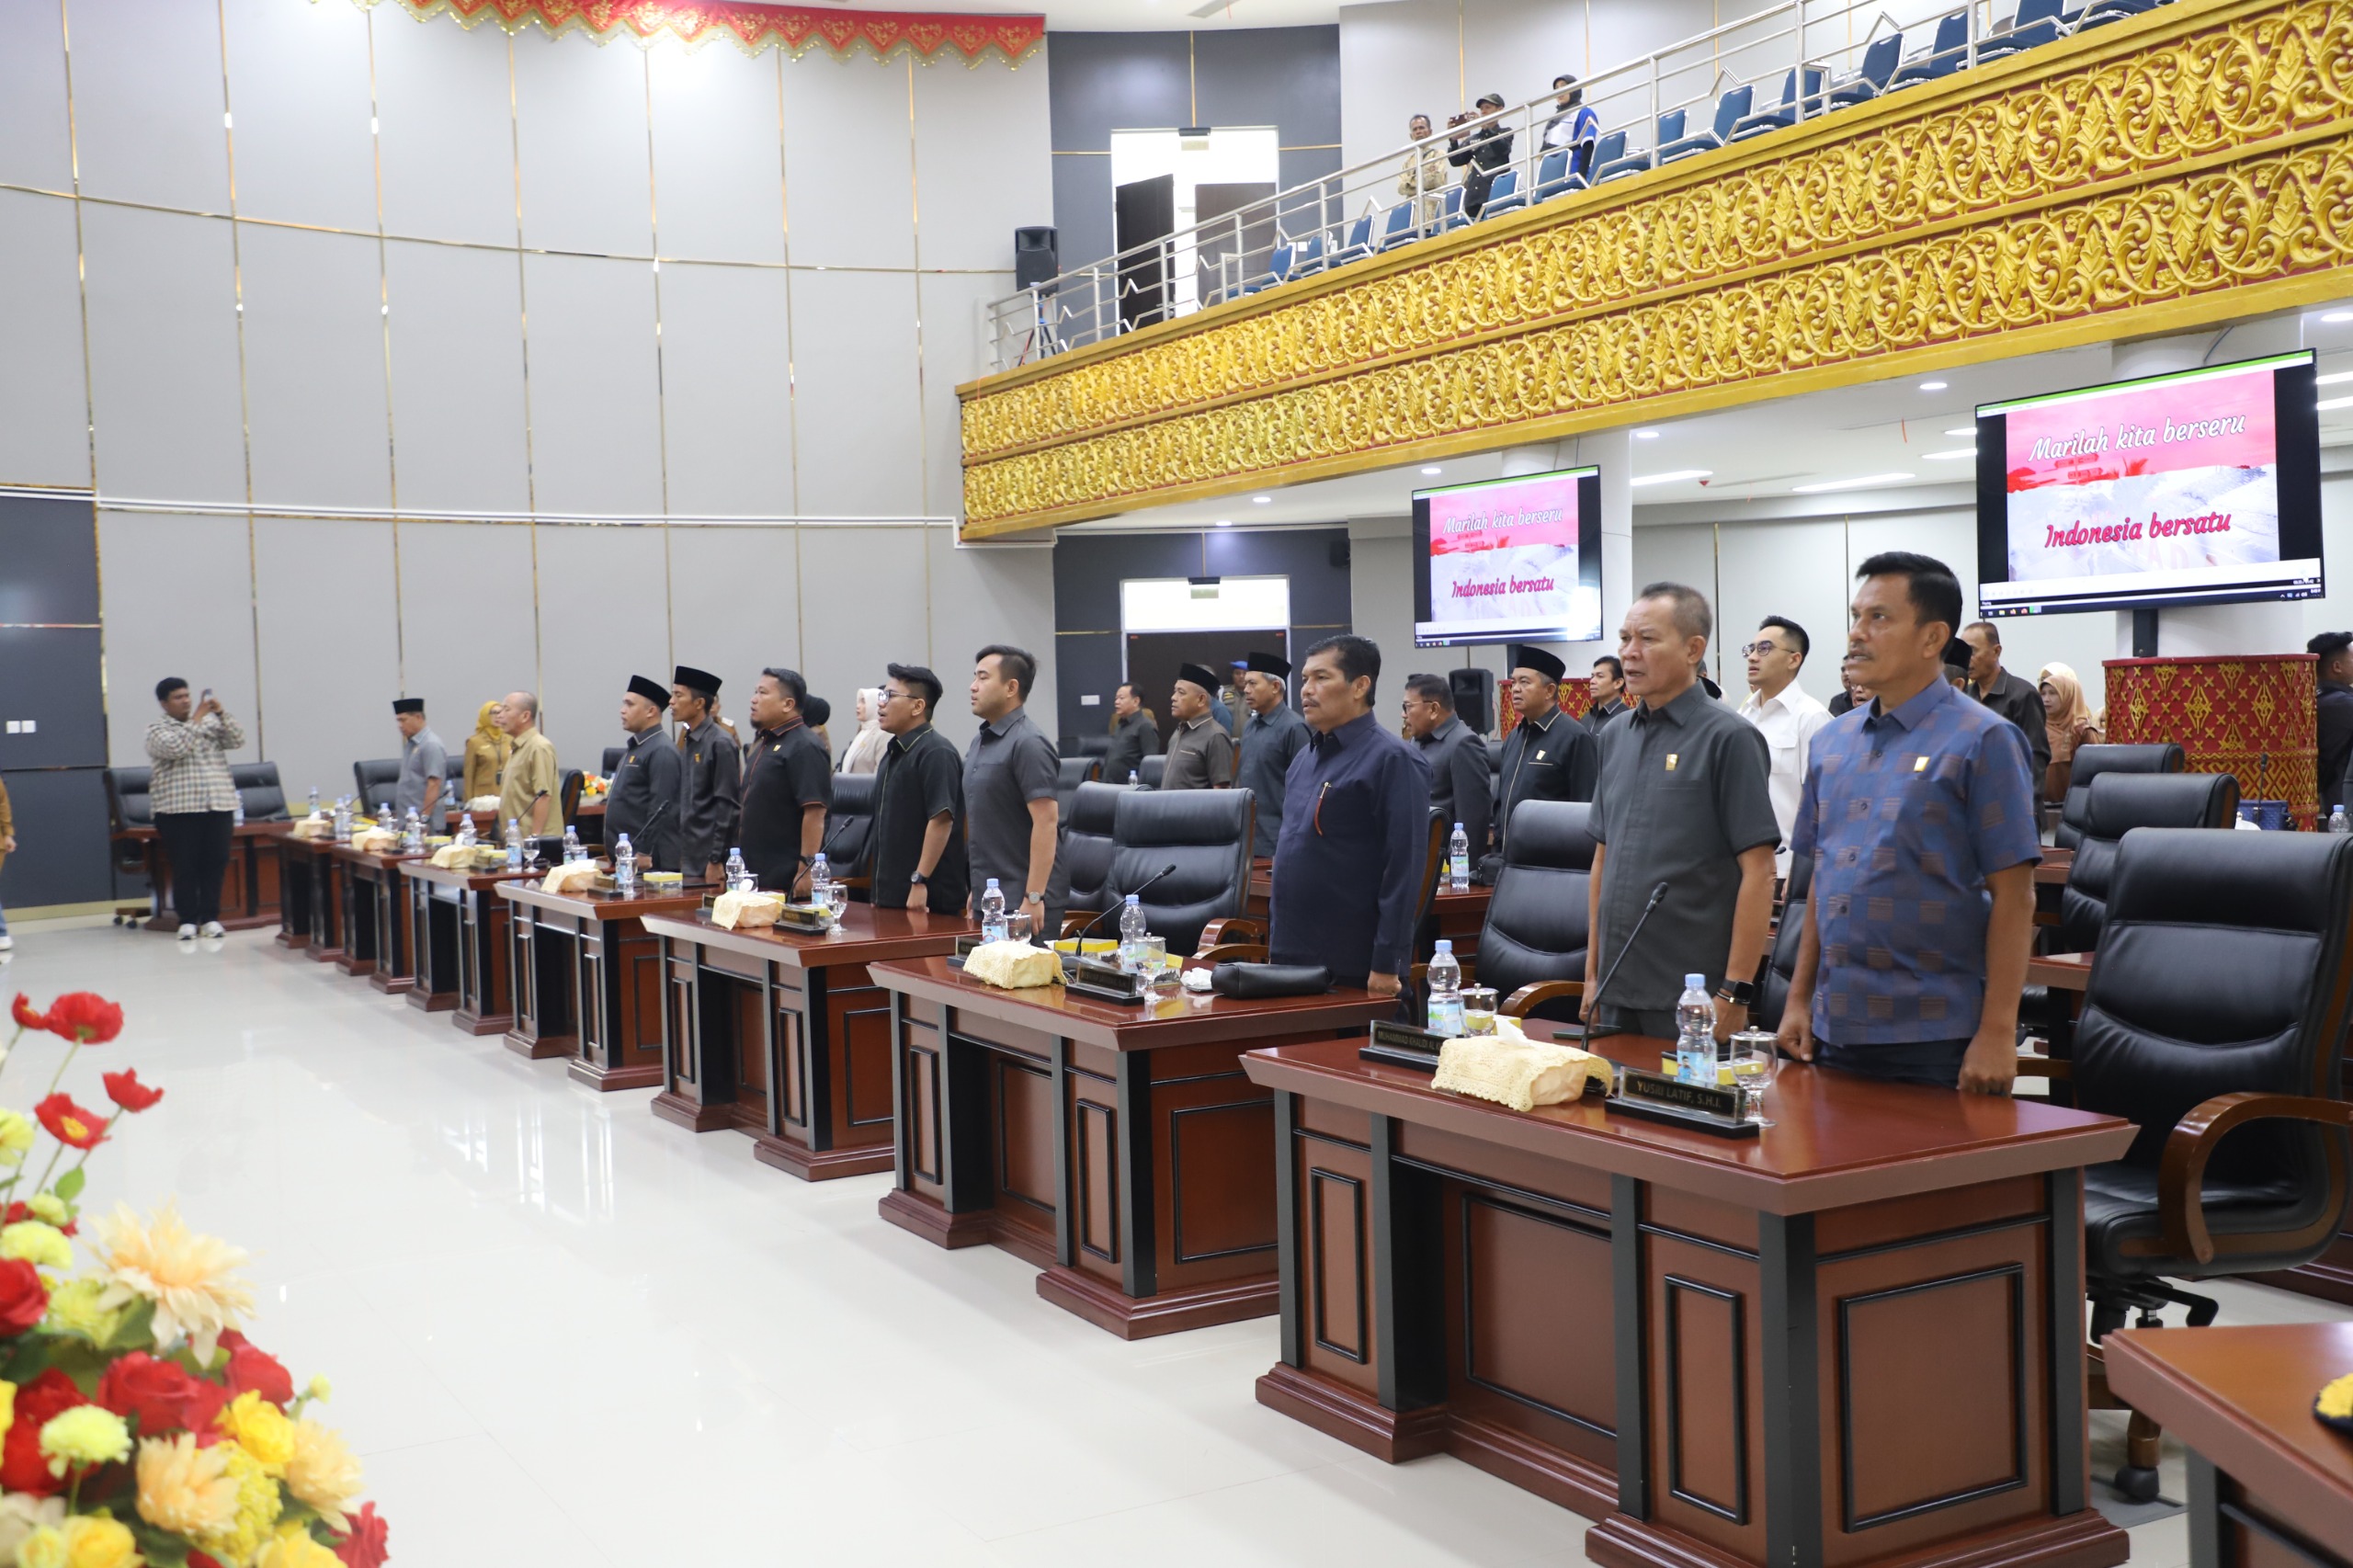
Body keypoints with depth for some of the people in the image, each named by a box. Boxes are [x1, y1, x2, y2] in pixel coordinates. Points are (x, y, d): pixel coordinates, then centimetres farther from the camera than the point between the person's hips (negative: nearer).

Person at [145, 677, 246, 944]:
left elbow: (237, 740, 2)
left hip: (219, 805, 3)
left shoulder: (211, 721, 14)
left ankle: (210, 917, 7)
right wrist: (196, 720, -14)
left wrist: (221, 713, -10)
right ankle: (187, 920, 2)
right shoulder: (157, 730, 3)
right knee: (184, 866, -4)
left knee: (215, 863, 1)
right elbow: (175, 748, -15)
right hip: (179, 809, -3)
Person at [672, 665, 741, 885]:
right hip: (688, 861, 8)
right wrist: (677, 857, 15)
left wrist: (716, 861, -17)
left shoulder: (720, 743, -12)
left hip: (710, 860, -8)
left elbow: (728, 807, -15)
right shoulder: (687, 743, 13)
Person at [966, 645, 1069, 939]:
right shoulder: (982, 741, 14)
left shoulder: (1027, 744, -14)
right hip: (989, 899, 9)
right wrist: (977, 888, 19)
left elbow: (1046, 821, -20)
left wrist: (1034, 898, -23)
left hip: (1022, 904, -9)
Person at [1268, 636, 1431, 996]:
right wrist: (1277, 942, 16)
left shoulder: (1392, 760, -12)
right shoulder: (1307, 757, 13)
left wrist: (1387, 965, -19)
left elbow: (1404, 869, -16)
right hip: (1291, 958, 7)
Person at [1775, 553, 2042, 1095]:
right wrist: (1799, 998, 11)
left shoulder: (1982, 740, -7)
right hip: (1835, 1030, 6)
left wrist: (1997, 1033, -15)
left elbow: (2012, 896, -10)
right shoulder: (1831, 742, 11)